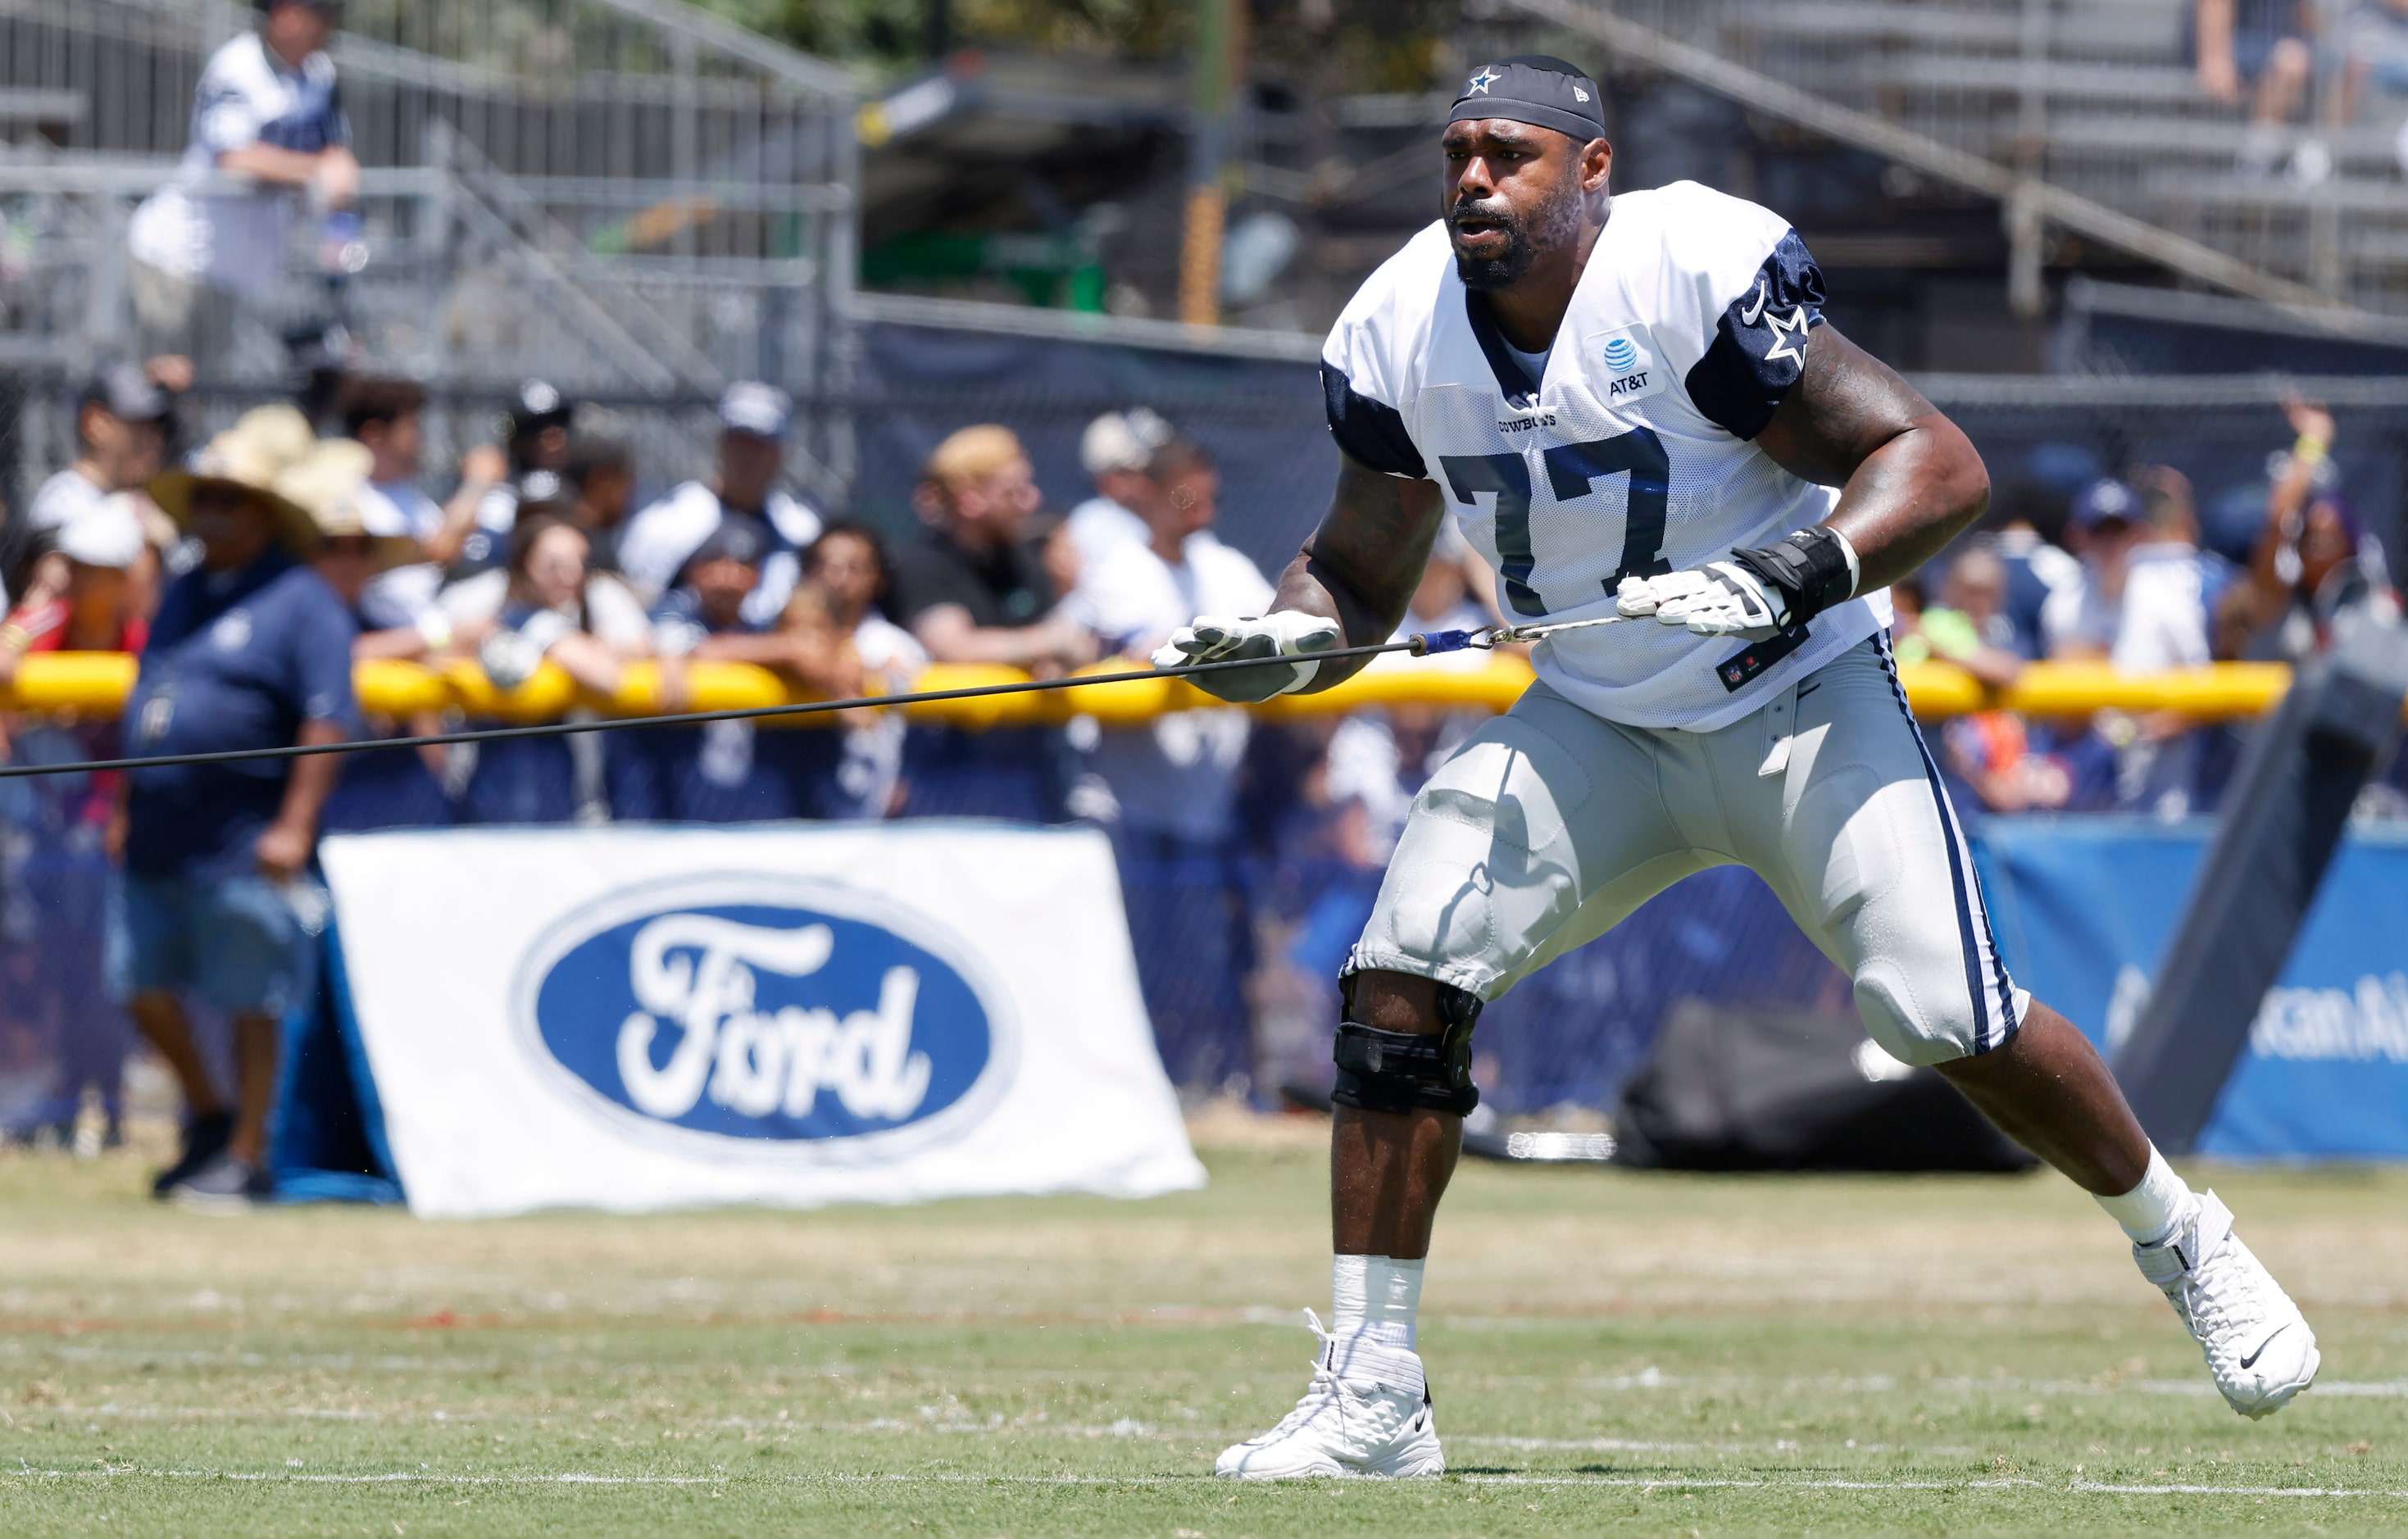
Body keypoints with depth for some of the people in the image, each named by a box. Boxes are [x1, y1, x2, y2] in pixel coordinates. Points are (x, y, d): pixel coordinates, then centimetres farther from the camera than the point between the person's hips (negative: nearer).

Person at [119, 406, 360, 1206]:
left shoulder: (301, 602, -8)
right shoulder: (184, 594, 16)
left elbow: (329, 719, -14)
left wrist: (295, 826, -19)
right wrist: (125, 809, 20)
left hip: (242, 848, -8)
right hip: (159, 842, 8)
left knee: (249, 1004, 0)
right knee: (145, 986, 9)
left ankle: (247, 1155, 7)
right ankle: (206, 1116, 28)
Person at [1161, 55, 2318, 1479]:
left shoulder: (1702, 272, -23)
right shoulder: (1401, 332, -6)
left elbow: (1940, 465, -25)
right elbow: (1361, 571, 7)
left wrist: (1793, 577, -40)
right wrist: (1288, 640, -16)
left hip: (1803, 706, -4)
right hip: (1592, 731, 4)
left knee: (1949, 1015, -16)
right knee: (1400, 974, -14)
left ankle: (2186, 1245, 13)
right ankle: (1372, 1397, -8)